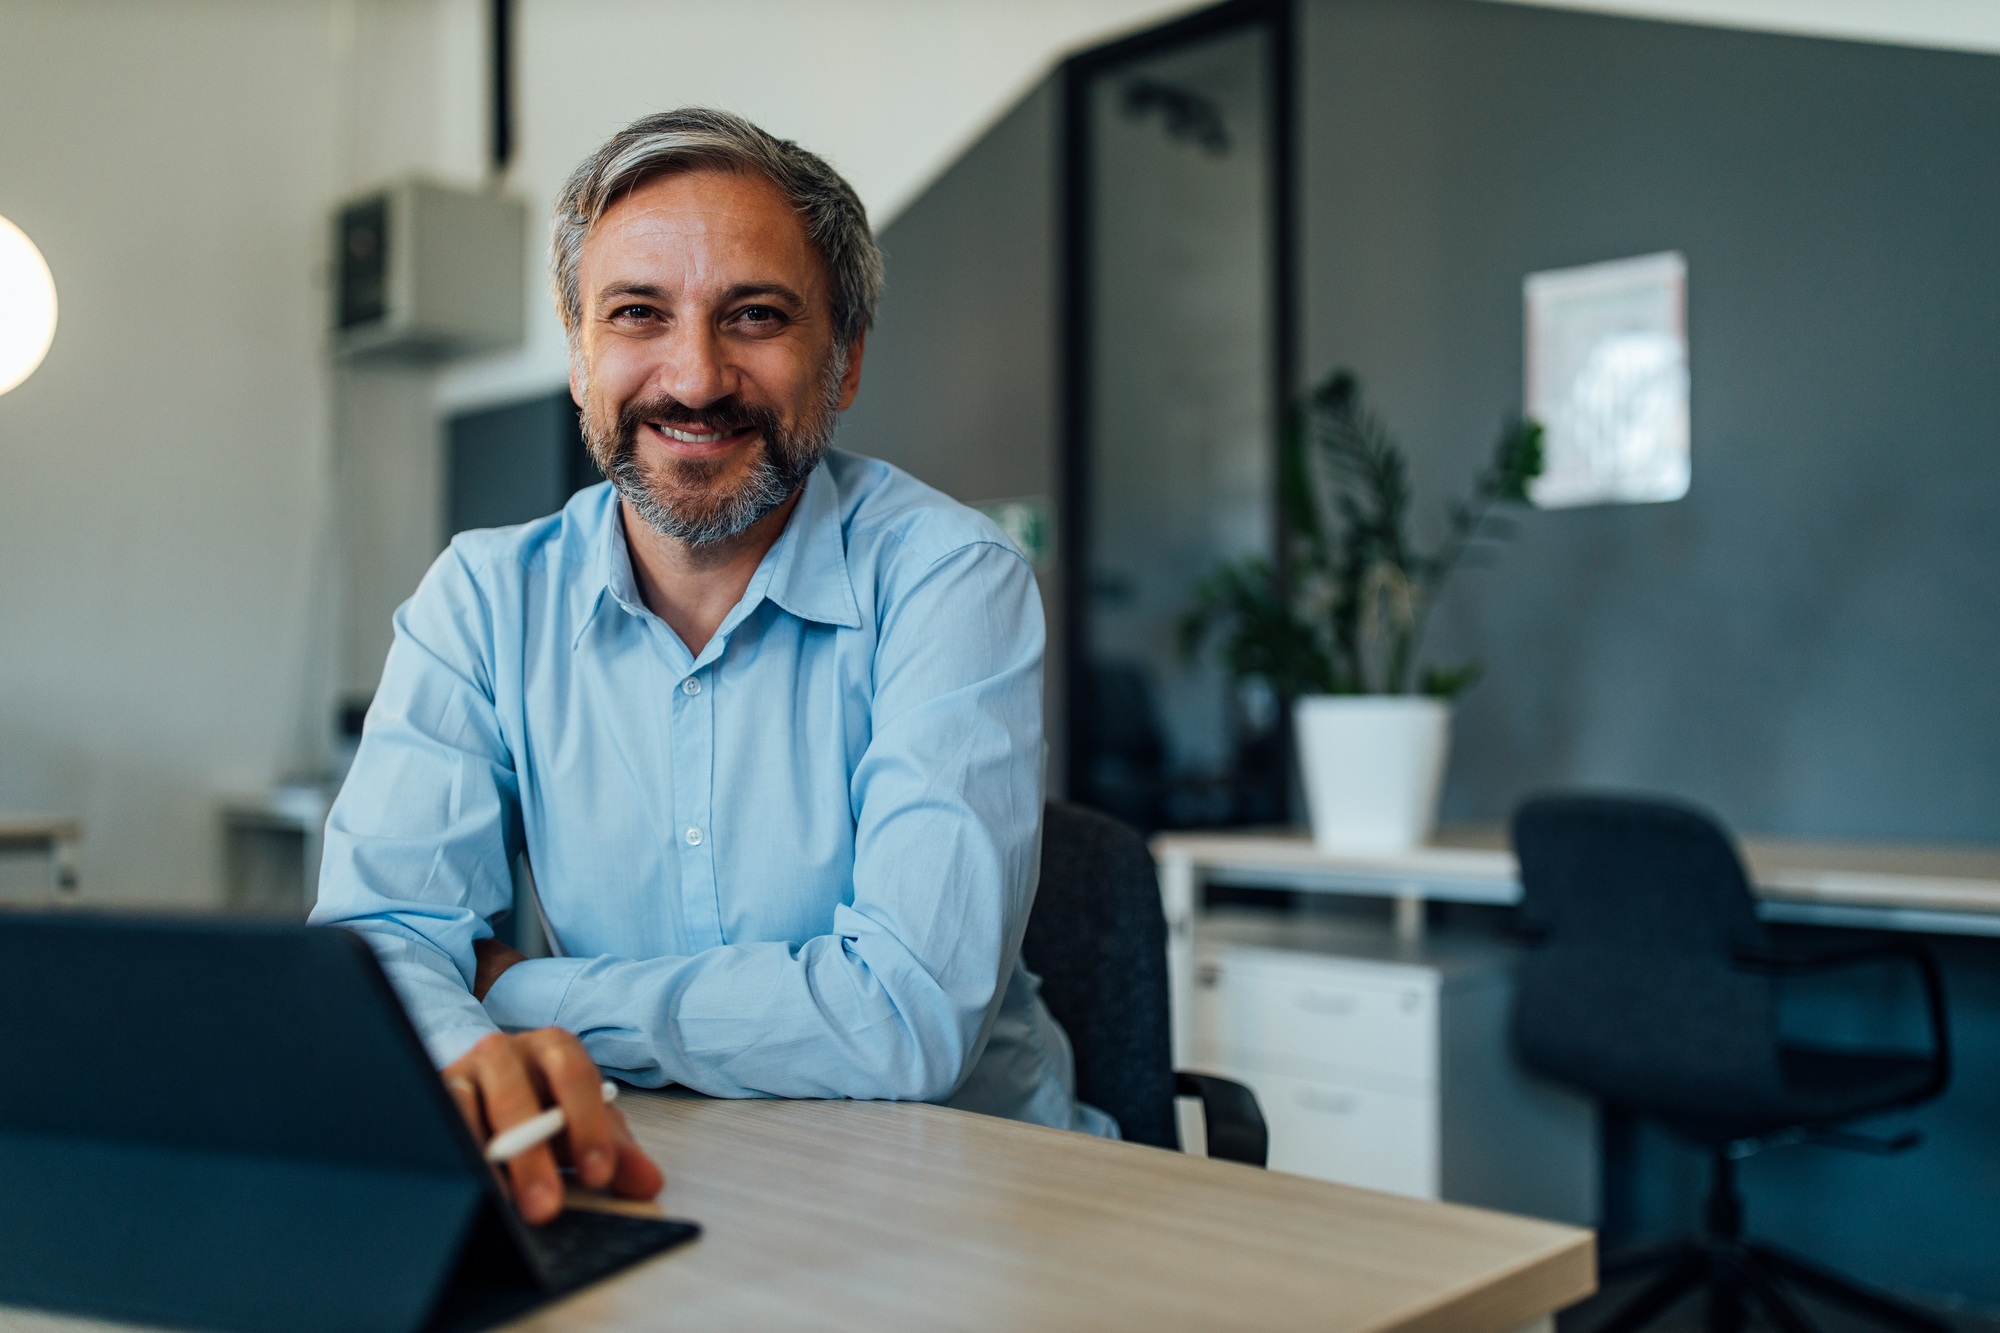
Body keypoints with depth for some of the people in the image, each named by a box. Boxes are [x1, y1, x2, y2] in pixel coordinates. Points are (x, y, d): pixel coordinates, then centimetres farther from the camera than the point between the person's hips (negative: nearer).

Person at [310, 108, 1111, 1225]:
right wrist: (470, 1056, -33)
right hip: (651, 1189, 3)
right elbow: (378, 935, -9)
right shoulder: (485, 601, -1)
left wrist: (517, 993, -14)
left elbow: (908, 1016, -22)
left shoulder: (949, 581, -13)